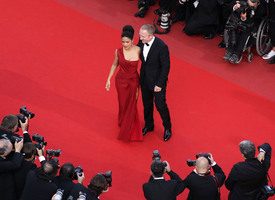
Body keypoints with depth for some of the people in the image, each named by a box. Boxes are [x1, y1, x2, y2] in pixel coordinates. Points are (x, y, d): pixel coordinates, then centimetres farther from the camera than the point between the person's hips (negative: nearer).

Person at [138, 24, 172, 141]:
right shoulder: (141, 40, -12)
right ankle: (148, 125, 44)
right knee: (147, 104, 21)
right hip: (144, 78, 6)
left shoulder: (161, 47, -30)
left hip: (157, 80, -6)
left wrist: (159, 84, -18)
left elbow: (166, 67, -21)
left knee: (160, 105, 8)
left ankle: (167, 128, 34)